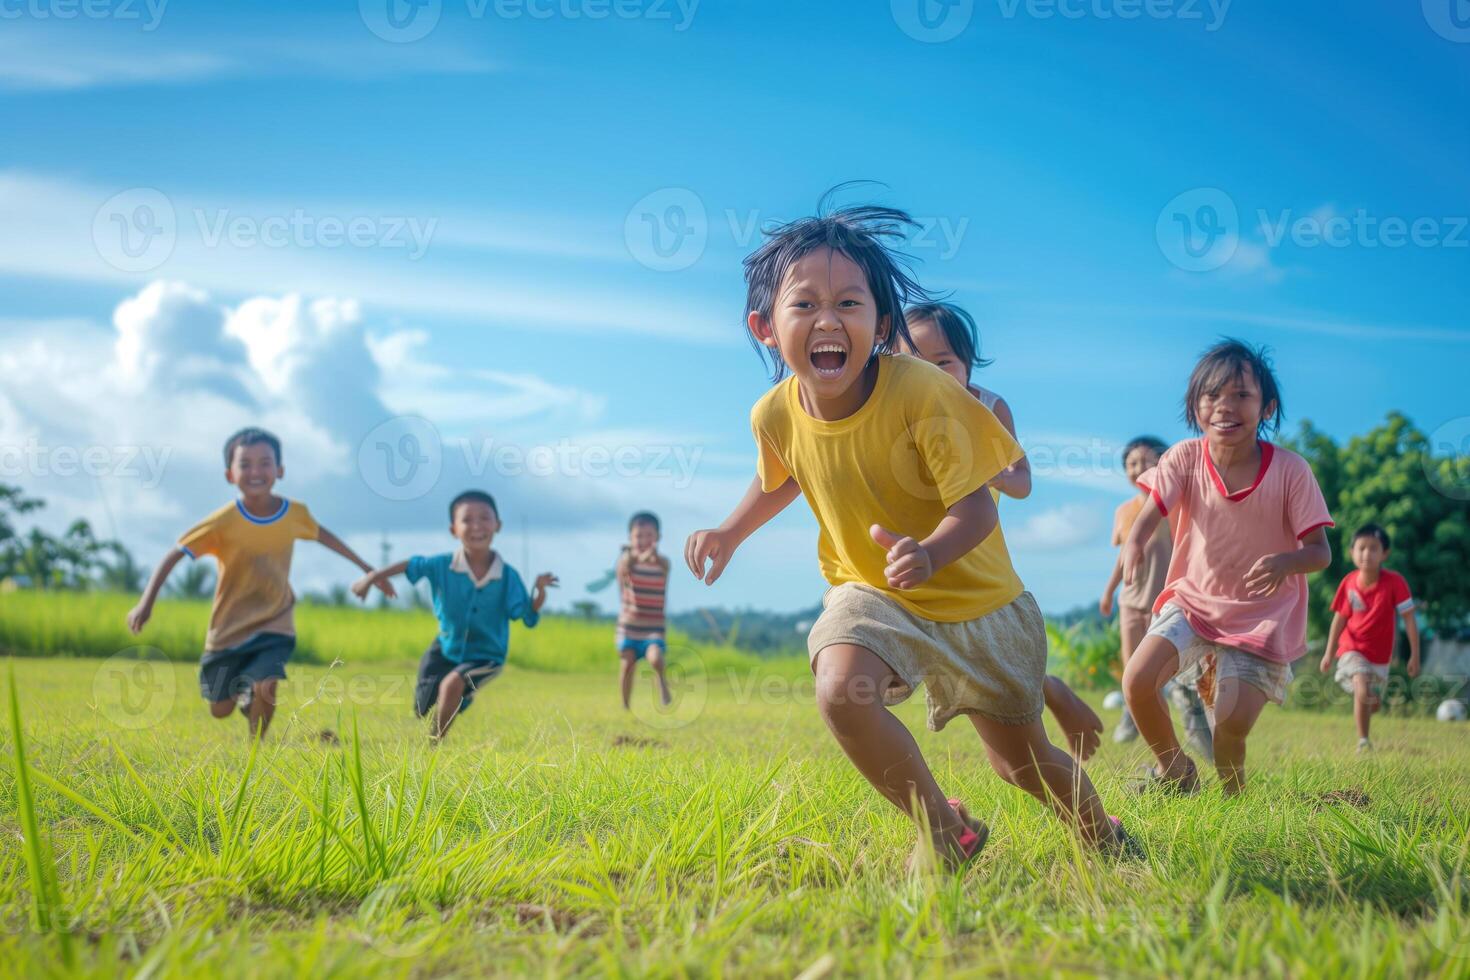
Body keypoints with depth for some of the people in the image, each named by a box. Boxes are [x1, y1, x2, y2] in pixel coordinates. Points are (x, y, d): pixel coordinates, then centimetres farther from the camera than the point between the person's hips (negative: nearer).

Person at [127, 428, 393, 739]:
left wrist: (367, 569, 18)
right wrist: (146, 602, -31)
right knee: (221, 710, 10)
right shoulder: (224, 521, -20)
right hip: (229, 628, 0)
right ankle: (243, 690, 46)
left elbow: (322, 534, 11)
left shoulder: (295, 513, -10)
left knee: (266, 688, -24)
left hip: (275, 626, 1)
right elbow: (174, 555, -19)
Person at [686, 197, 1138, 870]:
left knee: (1021, 757, 11)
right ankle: (945, 829, -7)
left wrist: (929, 554, -47)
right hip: (870, 593, 2)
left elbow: (975, 505, -28)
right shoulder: (776, 415, -13)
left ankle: (1103, 834, 48)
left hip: (976, 599, -2)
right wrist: (730, 532, 2)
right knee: (839, 690, -31)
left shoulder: (923, 393, -28)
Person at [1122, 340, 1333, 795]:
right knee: (1136, 681, -19)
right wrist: (1134, 542, -45)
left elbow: (1320, 552, -14)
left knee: (1232, 725, -13)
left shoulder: (1290, 470, -13)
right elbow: (1152, 511, -21)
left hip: (1261, 617, -2)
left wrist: (1285, 562, -38)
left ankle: (1231, 798, 21)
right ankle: (1174, 770, 11)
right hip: (1193, 600, 2)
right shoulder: (1186, 458, -7)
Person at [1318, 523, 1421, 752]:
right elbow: (1340, 618, 0)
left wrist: (1415, 655, -15)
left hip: (1380, 654, 1)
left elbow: (1409, 619, -14)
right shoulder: (1349, 583, -12)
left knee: (1373, 703, 15)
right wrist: (1329, 652, 2)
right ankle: (1363, 742, -9)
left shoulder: (1394, 582, -18)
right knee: (1362, 690, -24)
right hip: (1352, 649, -1)